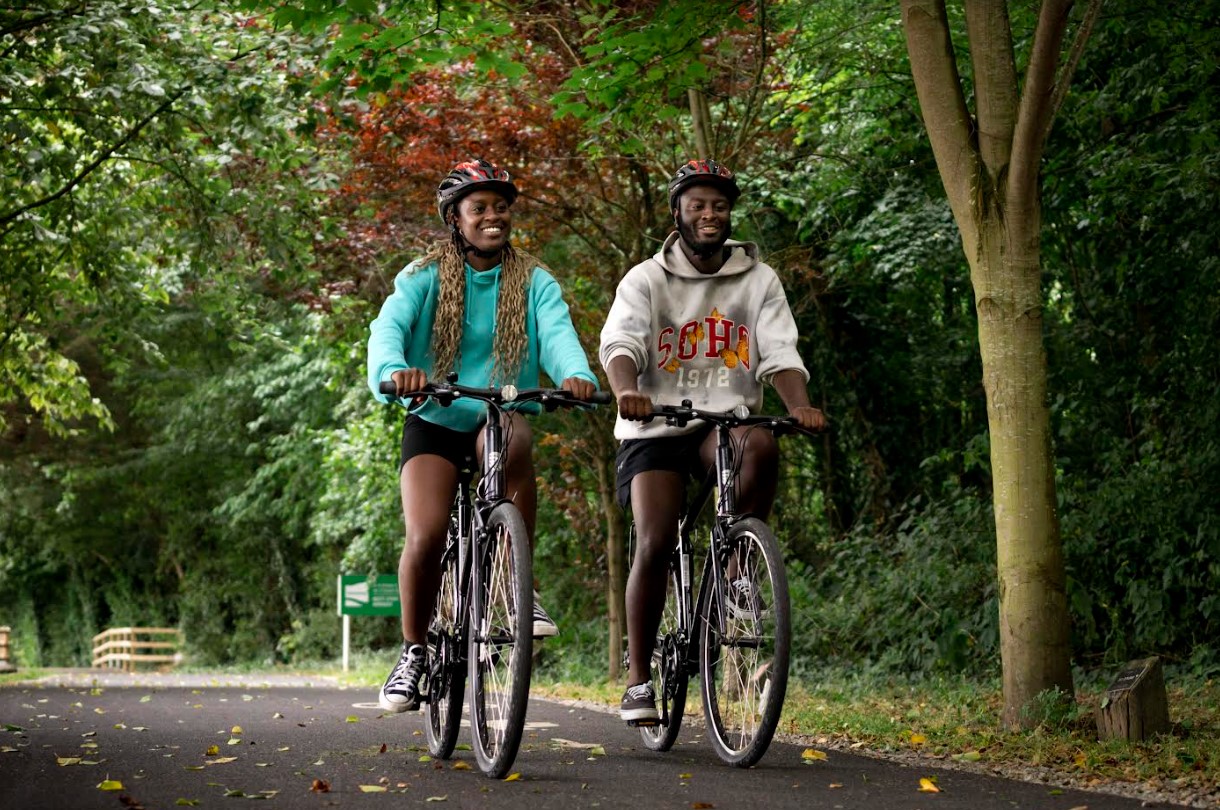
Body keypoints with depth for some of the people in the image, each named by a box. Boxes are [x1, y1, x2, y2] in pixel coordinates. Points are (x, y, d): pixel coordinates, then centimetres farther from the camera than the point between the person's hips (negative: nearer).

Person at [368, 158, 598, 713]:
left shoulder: (533, 282, 2)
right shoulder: (426, 277, -1)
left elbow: (558, 333, -15)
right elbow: (388, 326, -18)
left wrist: (577, 374, -39)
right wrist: (394, 369, -41)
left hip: (500, 419, 0)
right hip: (434, 421, 0)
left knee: (515, 439, -36)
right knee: (426, 537, -19)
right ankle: (413, 651, 5)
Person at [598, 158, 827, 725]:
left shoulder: (759, 281, 8)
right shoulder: (646, 280, 3)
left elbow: (780, 354, -2)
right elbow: (620, 343, -13)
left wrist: (799, 405, -24)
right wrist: (627, 392, -37)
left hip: (724, 422, 1)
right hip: (656, 428, -1)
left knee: (761, 446, -35)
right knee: (655, 543, -17)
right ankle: (638, 678, -5)